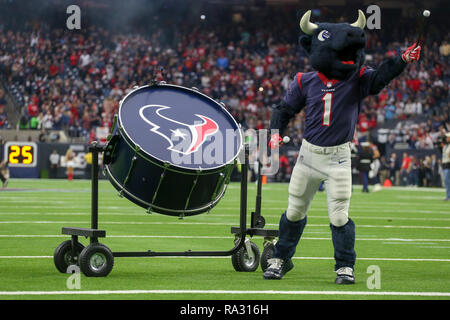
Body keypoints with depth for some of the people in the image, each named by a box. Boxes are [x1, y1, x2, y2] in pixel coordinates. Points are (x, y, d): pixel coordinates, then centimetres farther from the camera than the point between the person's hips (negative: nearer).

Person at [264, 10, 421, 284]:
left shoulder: (357, 80, -7)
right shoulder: (305, 83, -3)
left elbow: (380, 77, -26)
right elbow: (285, 109, 8)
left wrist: (403, 60, -41)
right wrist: (277, 133, -7)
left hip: (339, 157, -2)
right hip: (309, 153, 2)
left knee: (339, 216, -7)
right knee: (295, 211, 12)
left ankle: (345, 267, 9)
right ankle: (281, 259, 29)